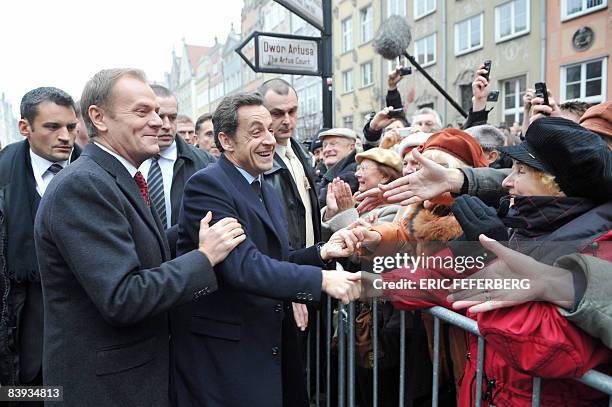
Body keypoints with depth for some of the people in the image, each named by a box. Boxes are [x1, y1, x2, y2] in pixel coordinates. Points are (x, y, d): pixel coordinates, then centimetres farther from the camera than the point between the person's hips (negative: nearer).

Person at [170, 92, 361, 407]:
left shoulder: (267, 192, 11)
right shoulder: (207, 185, -17)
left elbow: (274, 261, 10)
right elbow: (243, 266, -27)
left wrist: (322, 252, -5)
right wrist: (321, 279, -28)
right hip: (219, 351, -8)